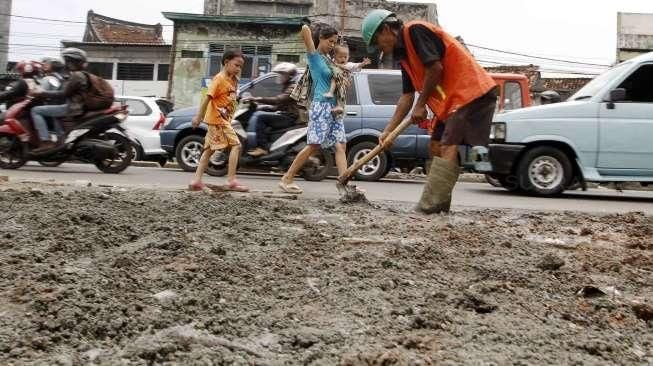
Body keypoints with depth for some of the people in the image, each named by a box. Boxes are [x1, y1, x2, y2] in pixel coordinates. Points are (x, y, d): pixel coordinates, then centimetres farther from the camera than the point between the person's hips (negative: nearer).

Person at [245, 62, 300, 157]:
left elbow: (278, 100, -25)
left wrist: (259, 99, -27)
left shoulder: (293, 87, -10)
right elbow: (279, 105, 25)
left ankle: (262, 148, -25)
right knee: (257, 114, 11)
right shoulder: (287, 87, 22)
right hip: (282, 114, 11)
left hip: (288, 117, -11)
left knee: (259, 116, -21)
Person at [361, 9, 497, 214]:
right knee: (438, 148, 13)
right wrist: (388, 130, 12)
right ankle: (438, 208, 18)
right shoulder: (403, 54, 18)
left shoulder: (415, 30, -10)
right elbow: (407, 96, 17)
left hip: (471, 93, -11)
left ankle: (427, 209, -22)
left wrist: (421, 105, -8)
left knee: (448, 149, -17)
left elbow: (435, 68, -19)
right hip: (452, 100, 11)